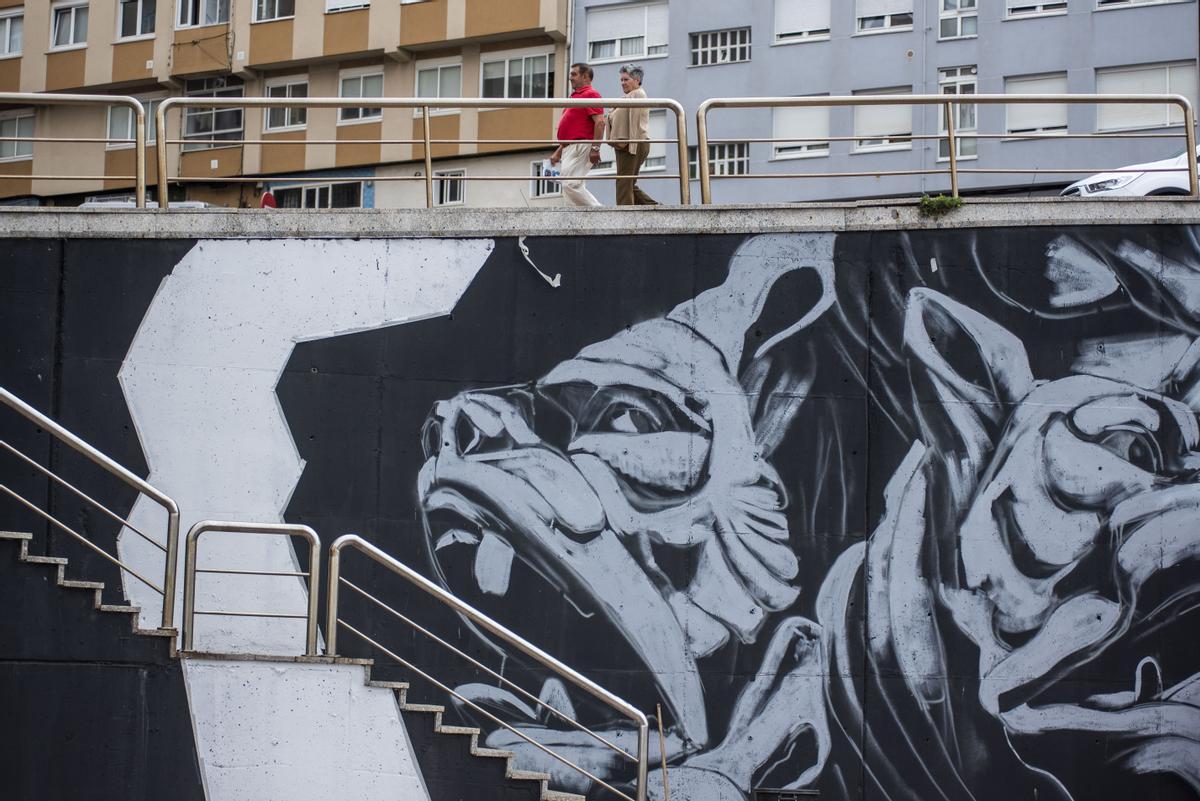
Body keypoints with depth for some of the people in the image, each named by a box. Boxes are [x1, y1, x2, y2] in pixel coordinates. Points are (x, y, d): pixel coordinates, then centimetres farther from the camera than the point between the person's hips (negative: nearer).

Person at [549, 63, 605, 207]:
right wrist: (558, 152, 24)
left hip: (580, 146, -10)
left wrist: (595, 148, -25)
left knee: (570, 184, -19)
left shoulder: (590, 94, -6)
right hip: (569, 148, 10)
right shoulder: (575, 96, 24)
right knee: (573, 186, 5)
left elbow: (600, 122, -18)